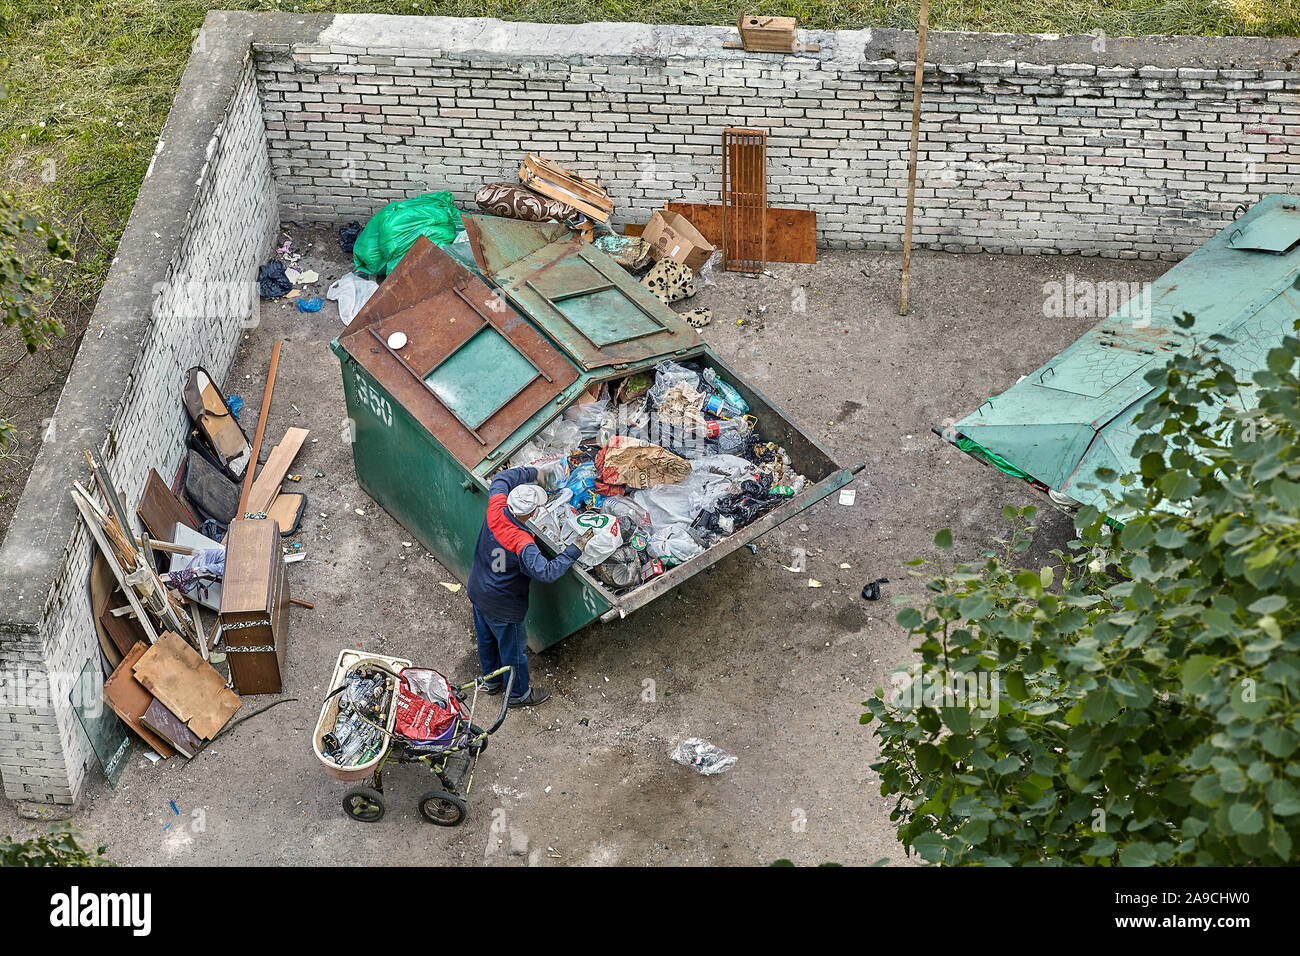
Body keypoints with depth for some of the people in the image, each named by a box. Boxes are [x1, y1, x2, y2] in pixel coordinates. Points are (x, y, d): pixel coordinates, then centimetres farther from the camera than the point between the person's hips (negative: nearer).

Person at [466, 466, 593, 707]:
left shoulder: (495, 509, -21)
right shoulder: (522, 544, -40)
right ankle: (519, 694, 41)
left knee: (486, 638, 30)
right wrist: (575, 550, -35)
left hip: (477, 593, 7)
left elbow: (502, 479, -2)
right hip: (502, 607, -7)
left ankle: (491, 681, 54)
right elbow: (546, 572, -42)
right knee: (513, 649, 19)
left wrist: (534, 473, 7)